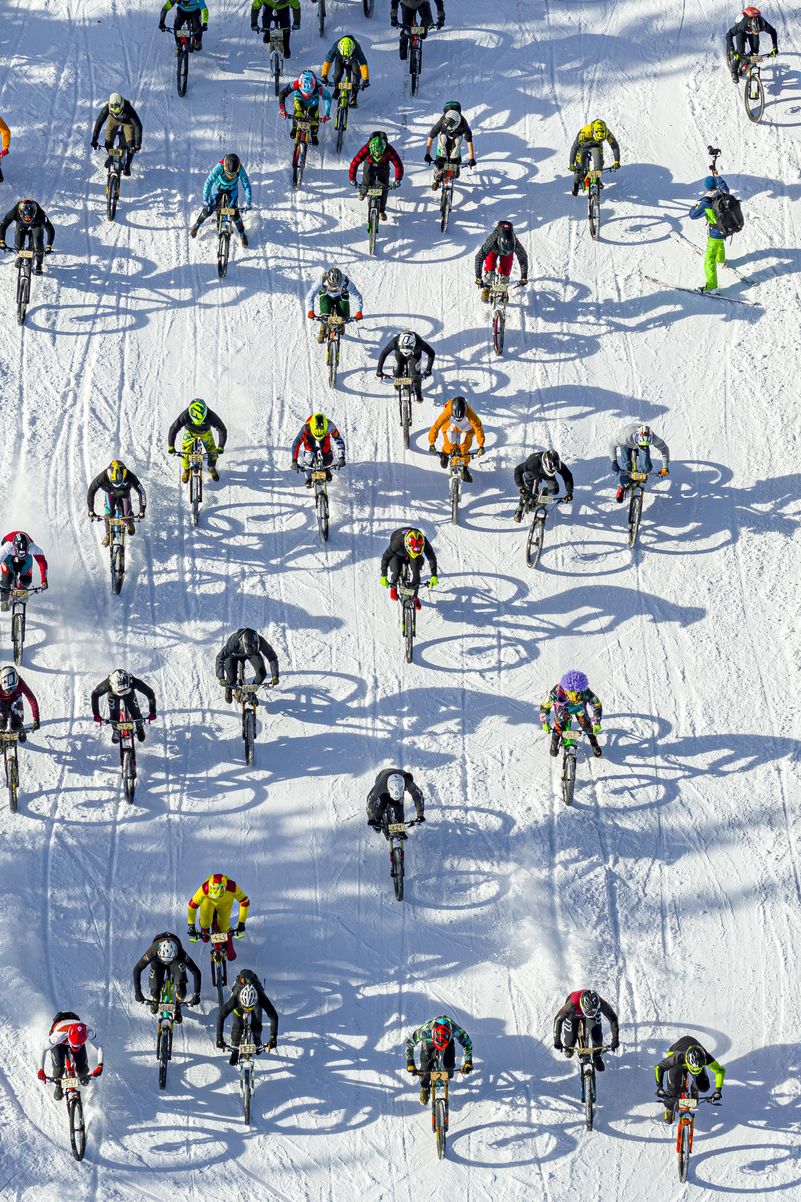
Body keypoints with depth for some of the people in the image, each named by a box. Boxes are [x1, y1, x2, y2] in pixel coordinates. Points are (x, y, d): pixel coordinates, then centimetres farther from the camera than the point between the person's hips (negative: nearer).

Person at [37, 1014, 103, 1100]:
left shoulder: (88, 1031, -41)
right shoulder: (59, 1035, -45)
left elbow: (98, 1047, -35)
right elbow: (44, 1050, -35)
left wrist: (100, 1065, -49)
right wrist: (41, 1070, -41)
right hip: (60, 1044, -1)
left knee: (82, 1068, -11)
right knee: (59, 1067, -19)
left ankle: (83, 1076, 28)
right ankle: (58, 1086, 15)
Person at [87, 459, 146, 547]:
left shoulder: (130, 477, -39)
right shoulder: (103, 477, -39)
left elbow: (141, 492, -27)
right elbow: (91, 491, -25)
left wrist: (142, 510, -27)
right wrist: (91, 510, -25)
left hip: (124, 494, 0)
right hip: (110, 493, 0)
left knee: (127, 515, -10)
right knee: (108, 514, -17)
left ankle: (130, 525, 26)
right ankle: (108, 535, 10)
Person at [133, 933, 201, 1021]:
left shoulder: (181, 954, -41)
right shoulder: (153, 951, -41)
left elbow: (196, 972, -35)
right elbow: (137, 970, -32)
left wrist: (196, 995, -40)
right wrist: (137, 992, -37)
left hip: (175, 962, 0)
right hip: (157, 962, 0)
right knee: (154, 990, -15)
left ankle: (177, 1008, 5)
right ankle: (154, 1001, 24)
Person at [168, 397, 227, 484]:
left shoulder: (210, 415, -40)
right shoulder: (185, 415, -40)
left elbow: (222, 429, -32)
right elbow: (173, 429, -33)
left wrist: (220, 447, -39)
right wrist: (171, 447, -40)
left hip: (205, 432, 0)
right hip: (190, 432, 0)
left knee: (212, 452, -6)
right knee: (186, 452, -11)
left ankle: (212, 468, 27)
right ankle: (186, 470, 21)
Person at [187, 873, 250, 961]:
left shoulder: (232, 887, -43)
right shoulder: (205, 888, -45)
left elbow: (245, 901, -29)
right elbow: (193, 904, -34)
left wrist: (241, 923, -27)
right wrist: (191, 926, -31)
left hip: (225, 902, 0)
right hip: (209, 901, 0)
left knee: (224, 925, -4)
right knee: (206, 921, -12)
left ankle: (229, 946, 26)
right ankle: (204, 930, 27)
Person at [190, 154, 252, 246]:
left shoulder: (240, 170, -34)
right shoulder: (219, 167, -39)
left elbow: (247, 185, -28)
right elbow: (208, 182, -38)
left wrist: (248, 202, -35)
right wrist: (205, 200, -43)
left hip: (232, 190, 1)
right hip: (218, 188, -1)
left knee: (234, 213, -9)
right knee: (208, 210, -3)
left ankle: (242, 234, 15)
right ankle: (196, 225, 27)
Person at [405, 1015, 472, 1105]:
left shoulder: (455, 1029, -43)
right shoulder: (425, 1030, -44)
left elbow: (467, 1042, -24)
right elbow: (409, 1043, -28)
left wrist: (468, 1062, -28)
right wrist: (410, 1064, -29)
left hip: (448, 1041, 1)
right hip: (429, 1041, 0)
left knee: (448, 1065, -15)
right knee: (426, 1065, -14)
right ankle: (424, 1088, 15)